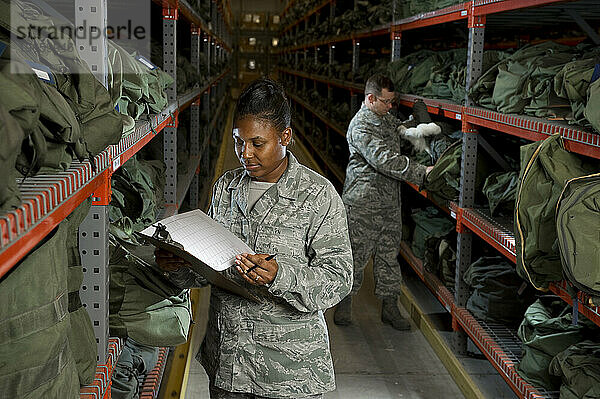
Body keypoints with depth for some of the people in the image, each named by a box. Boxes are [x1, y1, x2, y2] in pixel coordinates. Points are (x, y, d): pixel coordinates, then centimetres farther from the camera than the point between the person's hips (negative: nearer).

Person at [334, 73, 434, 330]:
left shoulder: (387, 120, 13)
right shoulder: (360, 126, -16)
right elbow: (384, 160, -26)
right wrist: (422, 173, -25)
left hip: (389, 202, 8)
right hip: (363, 204, -8)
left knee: (389, 254, 12)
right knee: (356, 255, 3)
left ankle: (390, 307, 21)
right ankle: (344, 304, 21)